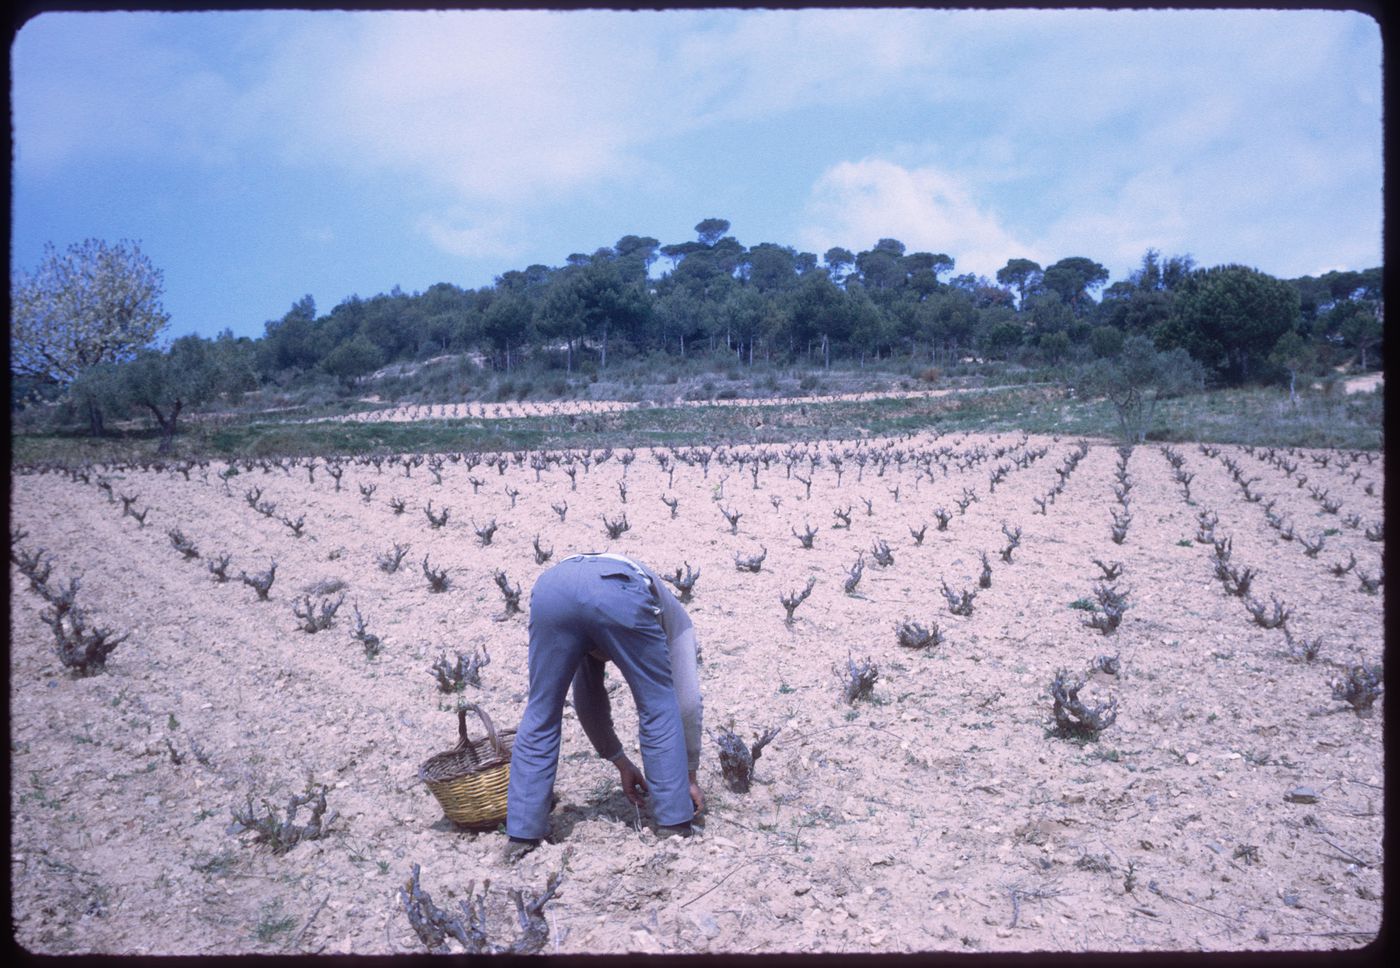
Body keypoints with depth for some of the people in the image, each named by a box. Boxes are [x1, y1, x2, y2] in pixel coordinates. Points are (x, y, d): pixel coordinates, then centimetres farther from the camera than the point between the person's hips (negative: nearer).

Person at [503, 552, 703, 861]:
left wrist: (622, 763, 52)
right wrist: (689, 777, 36)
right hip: (619, 594, -4)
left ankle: (522, 833, 23)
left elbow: (589, 703, 46)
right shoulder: (675, 618, 36)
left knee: (541, 714, 20)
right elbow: (687, 702, 28)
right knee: (659, 708, 17)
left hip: (551, 588, 4)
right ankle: (674, 825, 22)